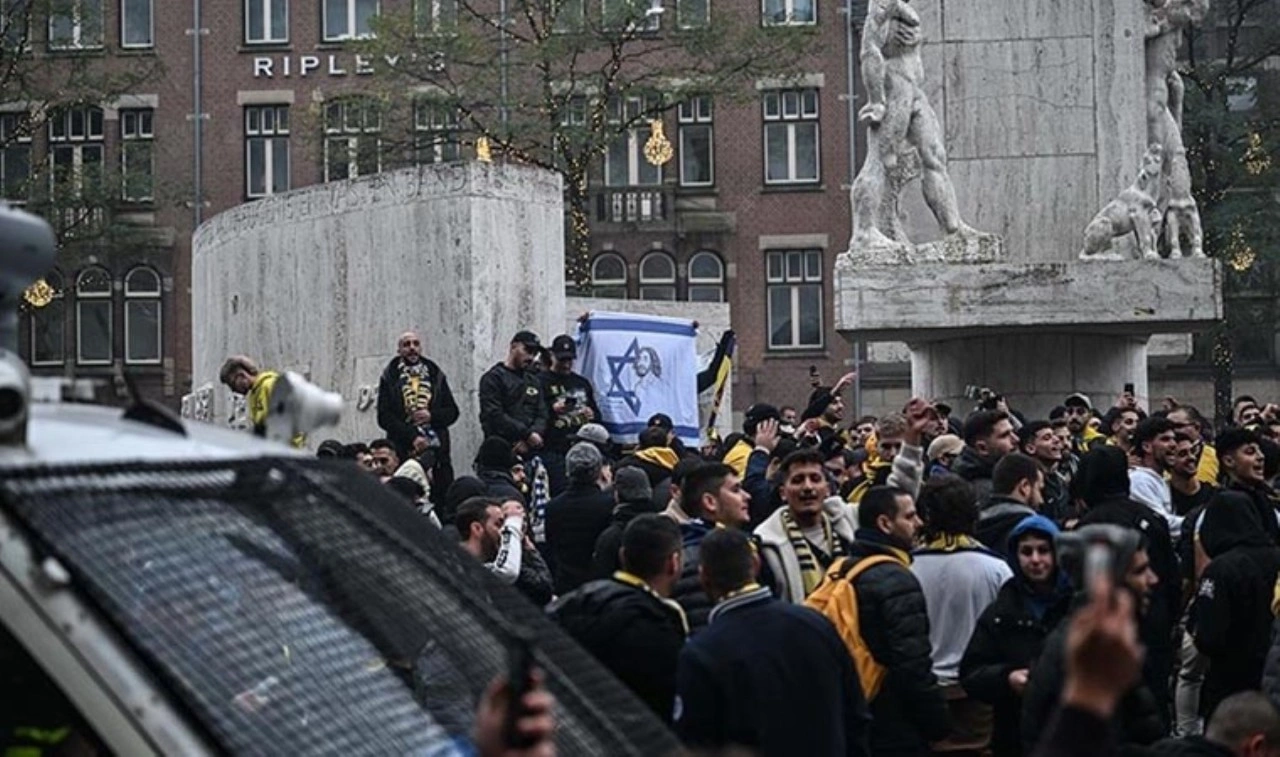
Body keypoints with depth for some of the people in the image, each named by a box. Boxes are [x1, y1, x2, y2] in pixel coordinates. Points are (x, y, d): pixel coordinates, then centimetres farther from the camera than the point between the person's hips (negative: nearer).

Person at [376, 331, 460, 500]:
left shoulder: (435, 375, 16)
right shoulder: (390, 378, 7)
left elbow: (452, 411, 15)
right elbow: (384, 417, 0)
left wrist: (432, 416, -6)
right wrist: (412, 437, -11)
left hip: (436, 448, 3)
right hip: (403, 449, -3)